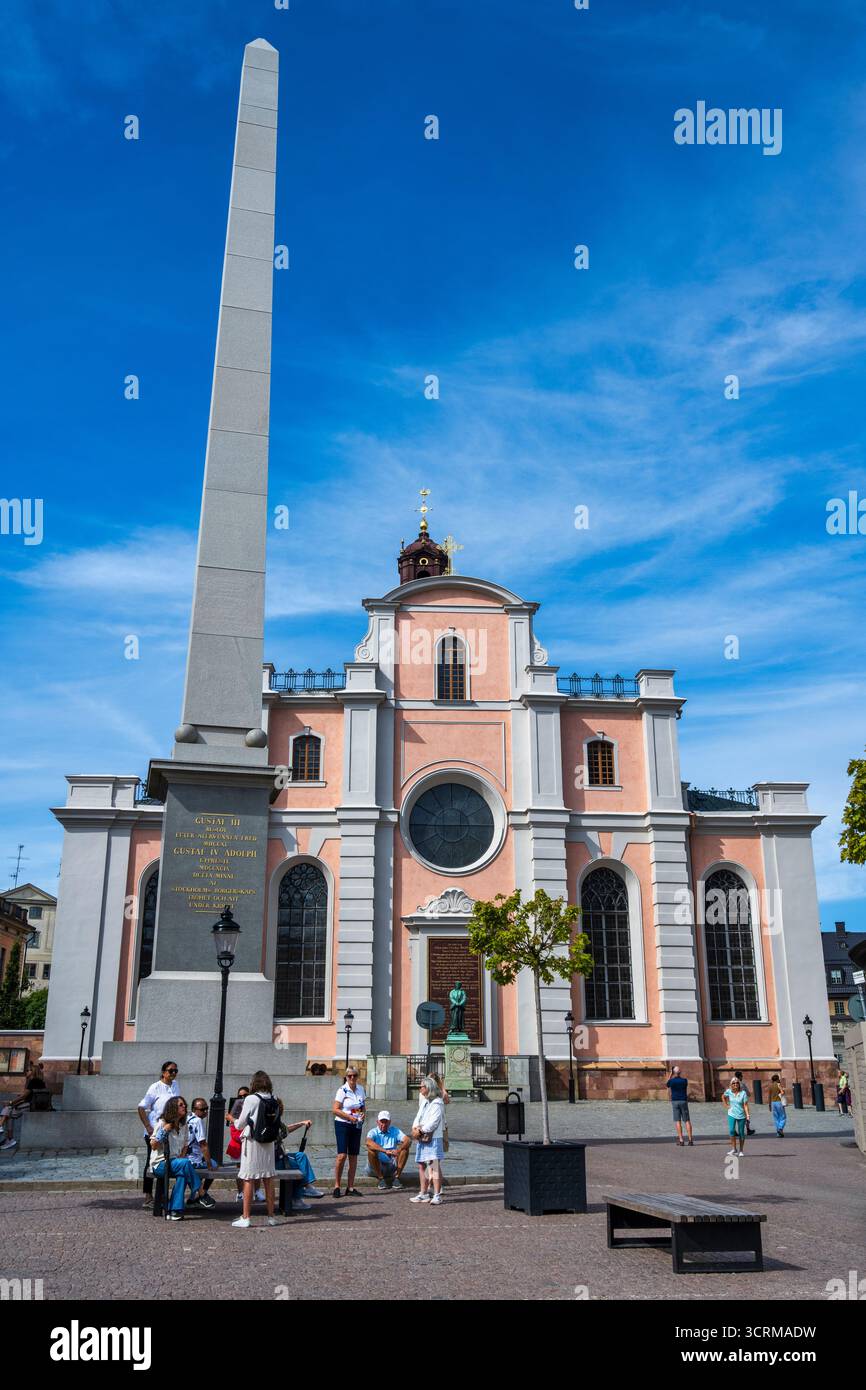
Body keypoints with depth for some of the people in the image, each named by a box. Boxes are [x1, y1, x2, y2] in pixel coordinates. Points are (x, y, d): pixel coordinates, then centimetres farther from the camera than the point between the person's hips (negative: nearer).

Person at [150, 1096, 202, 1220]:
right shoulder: (162, 1123, -6)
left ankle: (174, 1211, -25)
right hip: (161, 1163, -5)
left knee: (183, 1174, -31)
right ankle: (199, 1193, -22)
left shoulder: (184, 1126, 11)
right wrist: (164, 1131, -21)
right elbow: (153, 1146, -9)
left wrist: (182, 1156, -2)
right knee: (186, 1163, -32)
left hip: (176, 1161, 5)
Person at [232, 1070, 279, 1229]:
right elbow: (277, 1124, 9)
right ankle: (271, 1216, 17)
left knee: (248, 1180, 1)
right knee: (268, 1180, 11)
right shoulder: (273, 1100, 1)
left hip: (252, 1143, -4)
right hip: (269, 1143, 5)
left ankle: (245, 1218, 3)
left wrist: (237, 1121, 17)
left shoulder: (251, 1099, -11)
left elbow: (240, 1125, -3)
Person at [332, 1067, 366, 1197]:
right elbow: (336, 1110, -12)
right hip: (342, 1124, -5)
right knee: (342, 1155, -12)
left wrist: (363, 1114, -3)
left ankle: (350, 1187, 12)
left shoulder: (361, 1089, 7)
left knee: (353, 1156, 6)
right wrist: (350, 1117, -20)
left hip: (356, 1125, 5)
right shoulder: (342, 1090, -10)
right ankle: (337, 1186, 0)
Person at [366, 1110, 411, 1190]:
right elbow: (368, 1142, -28)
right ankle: (381, 1179, -16)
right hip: (376, 1168, -2)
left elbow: (407, 1140, -12)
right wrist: (385, 1151, -39)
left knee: (405, 1148, -15)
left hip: (391, 1167, 2)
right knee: (371, 1150, -27)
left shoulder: (394, 1131, 6)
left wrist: (398, 1150, -33)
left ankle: (396, 1178, -13)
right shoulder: (373, 1132, -2)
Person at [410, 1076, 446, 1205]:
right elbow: (418, 1117, 15)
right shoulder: (424, 1101, 17)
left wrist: (420, 1131, -14)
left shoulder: (437, 1103, -12)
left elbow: (433, 1122, -19)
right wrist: (415, 1128, -3)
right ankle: (424, 1194, 23)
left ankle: (437, 1196, -11)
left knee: (434, 1166, -11)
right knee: (421, 1166, 13)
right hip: (421, 1139, 9)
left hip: (433, 1138, -9)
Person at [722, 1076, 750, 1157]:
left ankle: (741, 1151, 18)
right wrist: (726, 1105, 7)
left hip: (741, 1116, -1)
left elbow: (745, 1105, -9)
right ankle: (733, 1148, -2)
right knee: (731, 1130, -16)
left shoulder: (743, 1093, -9)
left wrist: (747, 1116, -14)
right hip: (732, 1115, 1)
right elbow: (723, 1097, 18)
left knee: (741, 1133, 5)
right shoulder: (729, 1091, -2)